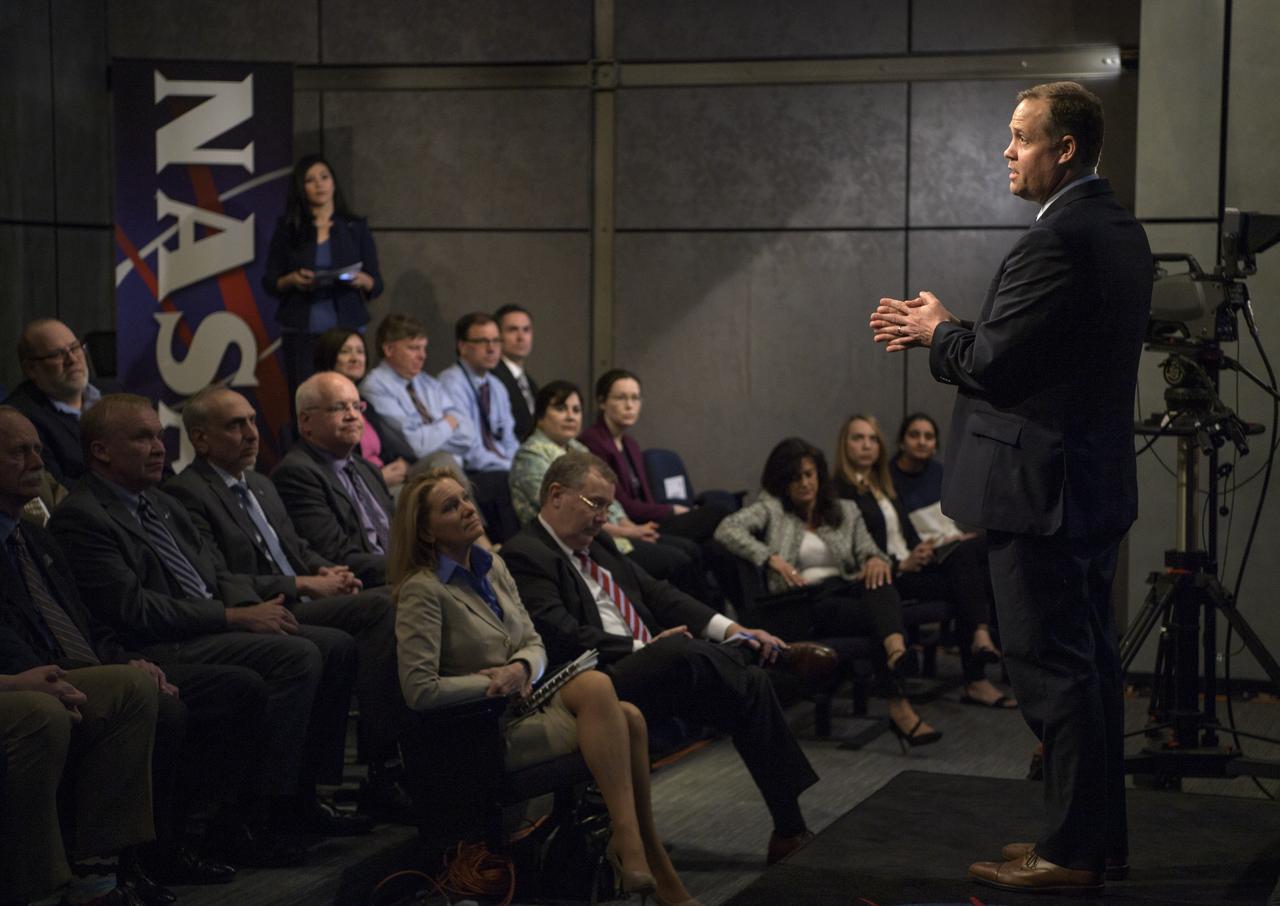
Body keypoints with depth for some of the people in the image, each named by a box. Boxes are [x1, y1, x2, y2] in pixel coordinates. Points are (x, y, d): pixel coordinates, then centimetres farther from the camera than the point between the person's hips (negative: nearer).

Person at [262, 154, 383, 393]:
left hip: (346, 327, 0)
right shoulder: (287, 230, 9)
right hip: (300, 332, 0)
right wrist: (292, 280, -11)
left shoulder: (356, 228, 9)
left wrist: (361, 280, -13)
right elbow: (269, 282, 8)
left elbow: (377, 285, 9)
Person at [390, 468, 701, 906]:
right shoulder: (421, 591, -12)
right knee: (596, 687, -26)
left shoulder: (492, 567, 11)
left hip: (525, 702, 7)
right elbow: (420, 690, -18)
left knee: (629, 718, -19)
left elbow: (534, 644, 14)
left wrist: (520, 668, -10)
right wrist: (495, 683, -12)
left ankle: (638, 847, -14)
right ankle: (628, 841, -26)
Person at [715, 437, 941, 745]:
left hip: (849, 588, 3)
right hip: (806, 601, -3)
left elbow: (868, 551, 14)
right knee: (885, 615, -35)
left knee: (880, 585, -37)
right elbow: (727, 529, -3)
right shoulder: (771, 509, 14)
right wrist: (771, 558, -16)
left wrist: (876, 560, -12)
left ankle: (895, 650, -65)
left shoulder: (846, 511, 27)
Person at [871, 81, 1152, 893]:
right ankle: (1101, 834, 24)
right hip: (1099, 482, 10)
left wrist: (937, 331, -1)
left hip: (1042, 486, -10)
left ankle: (1073, 852, 3)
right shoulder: (1120, 229, 11)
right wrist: (942, 331, 11)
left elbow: (992, 364, -20)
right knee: (1091, 660, 15)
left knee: (1053, 667, -3)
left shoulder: (1057, 240, -20)